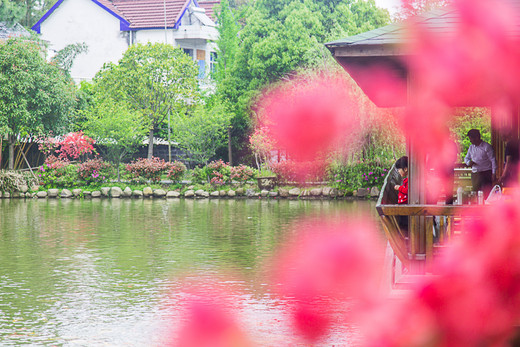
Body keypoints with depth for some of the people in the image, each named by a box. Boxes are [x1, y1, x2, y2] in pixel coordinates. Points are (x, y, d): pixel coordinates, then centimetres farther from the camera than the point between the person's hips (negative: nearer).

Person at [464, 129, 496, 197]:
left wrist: (493, 174, -11)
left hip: (485, 173, -6)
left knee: (486, 194, -12)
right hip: (474, 174, 6)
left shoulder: (487, 147, -6)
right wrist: (468, 162, -4)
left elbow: (493, 160, -6)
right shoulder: (471, 147, 11)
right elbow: (466, 158, 21)